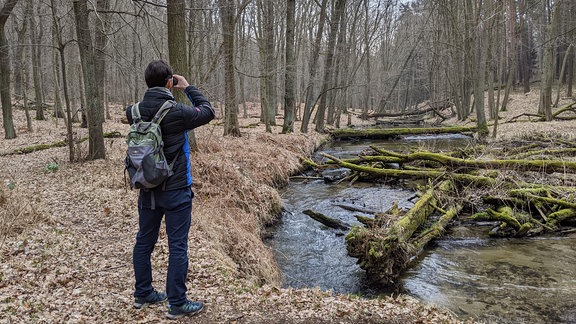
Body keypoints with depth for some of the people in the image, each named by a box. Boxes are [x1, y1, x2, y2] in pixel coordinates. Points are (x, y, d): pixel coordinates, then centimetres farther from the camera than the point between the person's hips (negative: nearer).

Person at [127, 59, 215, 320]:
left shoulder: (135, 112, -3)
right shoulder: (177, 112, -18)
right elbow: (208, 112, -2)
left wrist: (155, 92, 10)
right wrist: (188, 88, 6)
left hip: (147, 189, 6)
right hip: (176, 191, -6)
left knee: (144, 241, 16)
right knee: (177, 246, 2)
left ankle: (142, 294, 31)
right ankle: (177, 304, 9)